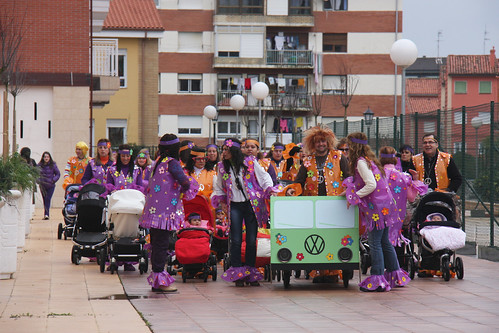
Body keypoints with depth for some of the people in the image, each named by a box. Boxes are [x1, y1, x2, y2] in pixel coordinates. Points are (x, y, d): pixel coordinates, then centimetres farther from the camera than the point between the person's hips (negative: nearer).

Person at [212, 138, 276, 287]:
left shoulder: (250, 162, -1)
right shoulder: (222, 167, 8)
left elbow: (264, 177, 5)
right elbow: (219, 187, 21)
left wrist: (270, 189, -9)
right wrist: (220, 199, 7)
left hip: (251, 205, -1)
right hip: (234, 206, 2)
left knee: (251, 240, 0)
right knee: (236, 241, -4)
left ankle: (251, 274, 9)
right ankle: (237, 274, 1)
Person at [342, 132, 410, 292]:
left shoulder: (361, 162, -12)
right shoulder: (368, 159, 16)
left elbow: (371, 185, -21)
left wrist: (354, 197, -13)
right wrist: (350, 191, 22)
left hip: (376, 207, -9)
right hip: (384, 205, 9)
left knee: (375, 243, -6)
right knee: (384, 241, 15)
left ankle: (377, 280, -6)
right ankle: (395, 275, 20)